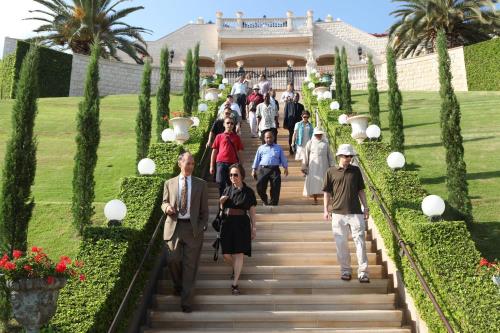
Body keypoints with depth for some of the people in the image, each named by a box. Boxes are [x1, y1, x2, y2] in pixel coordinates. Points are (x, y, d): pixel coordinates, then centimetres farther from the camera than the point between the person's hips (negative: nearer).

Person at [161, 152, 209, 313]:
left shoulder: (201, 184, 6)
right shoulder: (169, 183, 9)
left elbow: (204, 209, 7)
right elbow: (164, 202, 15)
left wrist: (202, 226, -3)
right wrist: (166, 207, -9)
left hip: (193, 228, -1)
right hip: (173, 226, 1)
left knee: (190, 265, 1)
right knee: (173, 260, -1)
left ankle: (186, 301, 11)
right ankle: (178, 285, 32)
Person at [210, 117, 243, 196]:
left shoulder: (236, 137, 13)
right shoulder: (219, 136, 10)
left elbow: (239, 153, 14)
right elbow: (214, 152, 10)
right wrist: (212, 166, 5)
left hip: (233, 163, 1)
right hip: (221, 163, -1)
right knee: (221, 184, -6)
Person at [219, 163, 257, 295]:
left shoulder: (248, 192, 0)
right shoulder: (227, 190, 8)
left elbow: (252, 211, 3)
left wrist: (254, 227, 2)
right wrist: (221, 202, -4)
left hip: (242, 225, -3)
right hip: (227, 224, 3)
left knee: (239, 254, -5)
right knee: (226, 255, 3)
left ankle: (235, 283, 2)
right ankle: (236, 269, 37)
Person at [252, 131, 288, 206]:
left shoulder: (278, 148, 17)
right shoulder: (261, 148, 17)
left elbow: (283, 159, 14)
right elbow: (256, 160, 15)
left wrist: (285, 168, 4)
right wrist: (254, 169, 9)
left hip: (275, 169, 0)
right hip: (263, 169, 0)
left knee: (275, 188, -4)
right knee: (260, 187, -6)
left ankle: (273, 204, 7)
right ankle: (265, 201, 19)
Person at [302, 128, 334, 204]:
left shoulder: (325, 143, 6)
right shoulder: (310, 143, 2)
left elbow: (329, 155, 10)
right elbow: (306, 156, 2)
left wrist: (331, 165, 8)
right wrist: (304, 167, 1)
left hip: (324, 166, 1)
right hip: (313, 166, -1)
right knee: (314, 182, -1)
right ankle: (315, 199, 9)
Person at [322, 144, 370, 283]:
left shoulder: (356, 170, 8)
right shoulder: (331, 172, 3)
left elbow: (361, 190, 13)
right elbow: (327, 192, 6)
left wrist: (366, 207, 8)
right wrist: (325, 210, 0)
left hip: (356, 212, 1)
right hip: (338, 213, 0)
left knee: (360, 242, -3)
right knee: (341, 243, 6)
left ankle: (363, 272, 2)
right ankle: (345, 270, 19)